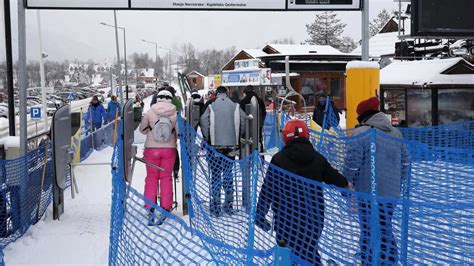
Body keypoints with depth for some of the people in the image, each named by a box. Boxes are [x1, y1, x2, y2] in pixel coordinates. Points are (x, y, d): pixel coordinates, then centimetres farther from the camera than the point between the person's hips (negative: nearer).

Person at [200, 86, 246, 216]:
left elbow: (203, 121, -13)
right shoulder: (235, 106, 1)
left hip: (215, 145, -2)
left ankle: (216, 207, 5)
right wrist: (237, 138, 7)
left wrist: (207, 139, -1)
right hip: (231, 145, 2)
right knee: (228, 174, 12)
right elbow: (243, 119, -4)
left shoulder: (211, 107, -4)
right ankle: (228, 205, 16)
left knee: (216, 175, 5)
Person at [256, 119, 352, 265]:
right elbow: (334, 176, 20)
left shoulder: (278, 159, -8)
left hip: (287, 219, -3)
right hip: (314, 219, 3)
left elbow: (267, 189, -8)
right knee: (310, 253, 18)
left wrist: (260, 215, 1)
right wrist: (346, 184, 43)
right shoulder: (318, 159, 3)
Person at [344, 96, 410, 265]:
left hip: (368, 192, -6)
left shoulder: (361, 133, -11)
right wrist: (399, 181, 26)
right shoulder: (396, 132, 9)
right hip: (391, 192, 6)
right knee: (385, 229, 18)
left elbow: (352, 162, -14)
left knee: (368, 232, 2)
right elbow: (405, 161, 15)